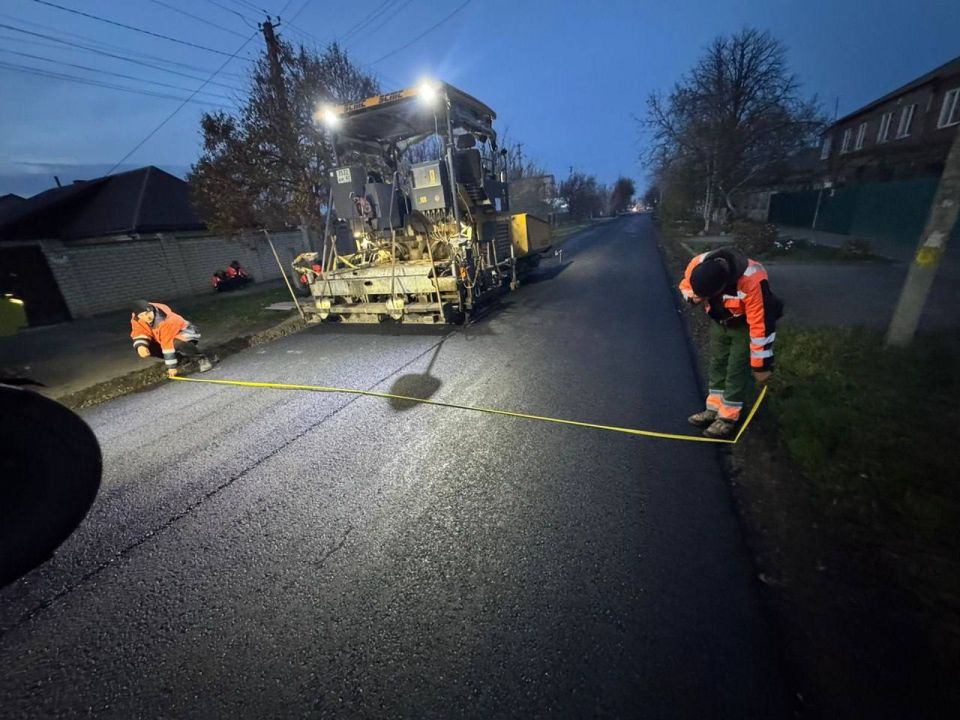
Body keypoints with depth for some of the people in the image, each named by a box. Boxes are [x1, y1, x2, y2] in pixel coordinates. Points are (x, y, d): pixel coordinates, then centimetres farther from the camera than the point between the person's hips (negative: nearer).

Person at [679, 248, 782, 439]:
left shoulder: (752, 282, -41)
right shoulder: (697, 265, -28)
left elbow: (761, 325, -33)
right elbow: (685, 286, -3)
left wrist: (761, 365, -26)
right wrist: (693, 296, -29)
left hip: (746, 324, -5)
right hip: (719, 321, 6)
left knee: (736, 370, -4)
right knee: (717, 364, 11)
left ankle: (728, 417, 9)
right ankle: (714, 409, 24)